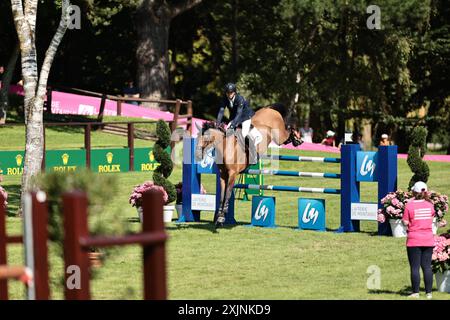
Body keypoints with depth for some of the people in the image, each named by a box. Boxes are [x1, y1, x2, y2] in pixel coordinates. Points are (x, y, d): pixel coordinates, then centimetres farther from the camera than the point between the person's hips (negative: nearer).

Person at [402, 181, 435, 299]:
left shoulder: (409, 205, -11)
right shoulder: (430, 205, 1)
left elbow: (405, 222, -10)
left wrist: (403, 218, 10)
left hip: (414, 240, -4)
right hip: (428, 239, 4)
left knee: (415, 267, 1)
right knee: (427, 266, 7)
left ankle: (415, 292, 0)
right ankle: (428, 293, 7)